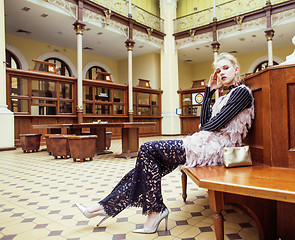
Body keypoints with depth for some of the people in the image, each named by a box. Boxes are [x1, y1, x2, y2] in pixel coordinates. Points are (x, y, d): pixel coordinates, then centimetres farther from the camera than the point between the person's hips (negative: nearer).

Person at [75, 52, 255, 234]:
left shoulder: (242, 91, -3)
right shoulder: (226, 96, 24)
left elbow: (216, 124, -13)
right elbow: (204, 122, 10)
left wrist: (202, 130, 8)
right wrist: (209, 91, 13)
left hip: (215, 148, -9)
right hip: (208, 145, 9)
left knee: (147, 150, -13)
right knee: (149, 160, -3)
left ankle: (155, 210, -3)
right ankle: (109, 206, 3)